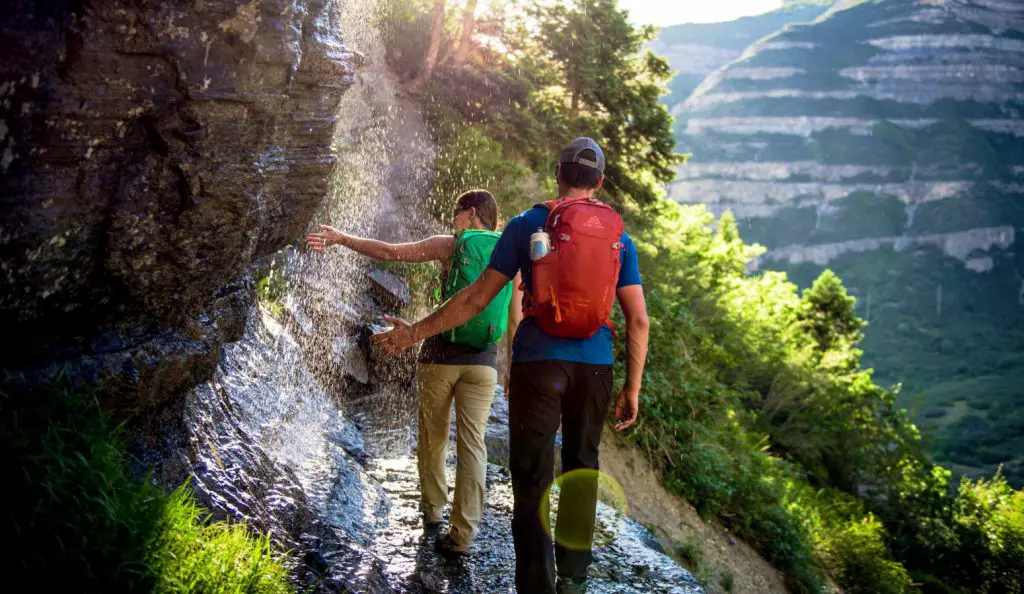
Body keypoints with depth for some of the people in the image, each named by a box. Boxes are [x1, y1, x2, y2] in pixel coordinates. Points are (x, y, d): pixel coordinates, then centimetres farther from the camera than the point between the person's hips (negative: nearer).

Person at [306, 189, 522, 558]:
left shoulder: (450, 245, -1)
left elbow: (391, 252, -3)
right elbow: (517, 321, 7)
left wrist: (341, 238, 5)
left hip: (441, 354, -2)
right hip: (483, 360, 2)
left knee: (432, 438, 16)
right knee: (472, 444, 1)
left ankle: (432, 510, 31)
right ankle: (462, 534, -2)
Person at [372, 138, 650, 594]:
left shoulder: (528, 225, 1)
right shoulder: (618, 236, 7)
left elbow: (477, 298, -1)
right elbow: (638, 320, 3)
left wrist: (416, 333, 7)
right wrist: (632, 389, 10)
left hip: (537, 363, -3)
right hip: (594, 367, 3)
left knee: (532, 480, 2)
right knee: (582, 469, 20)